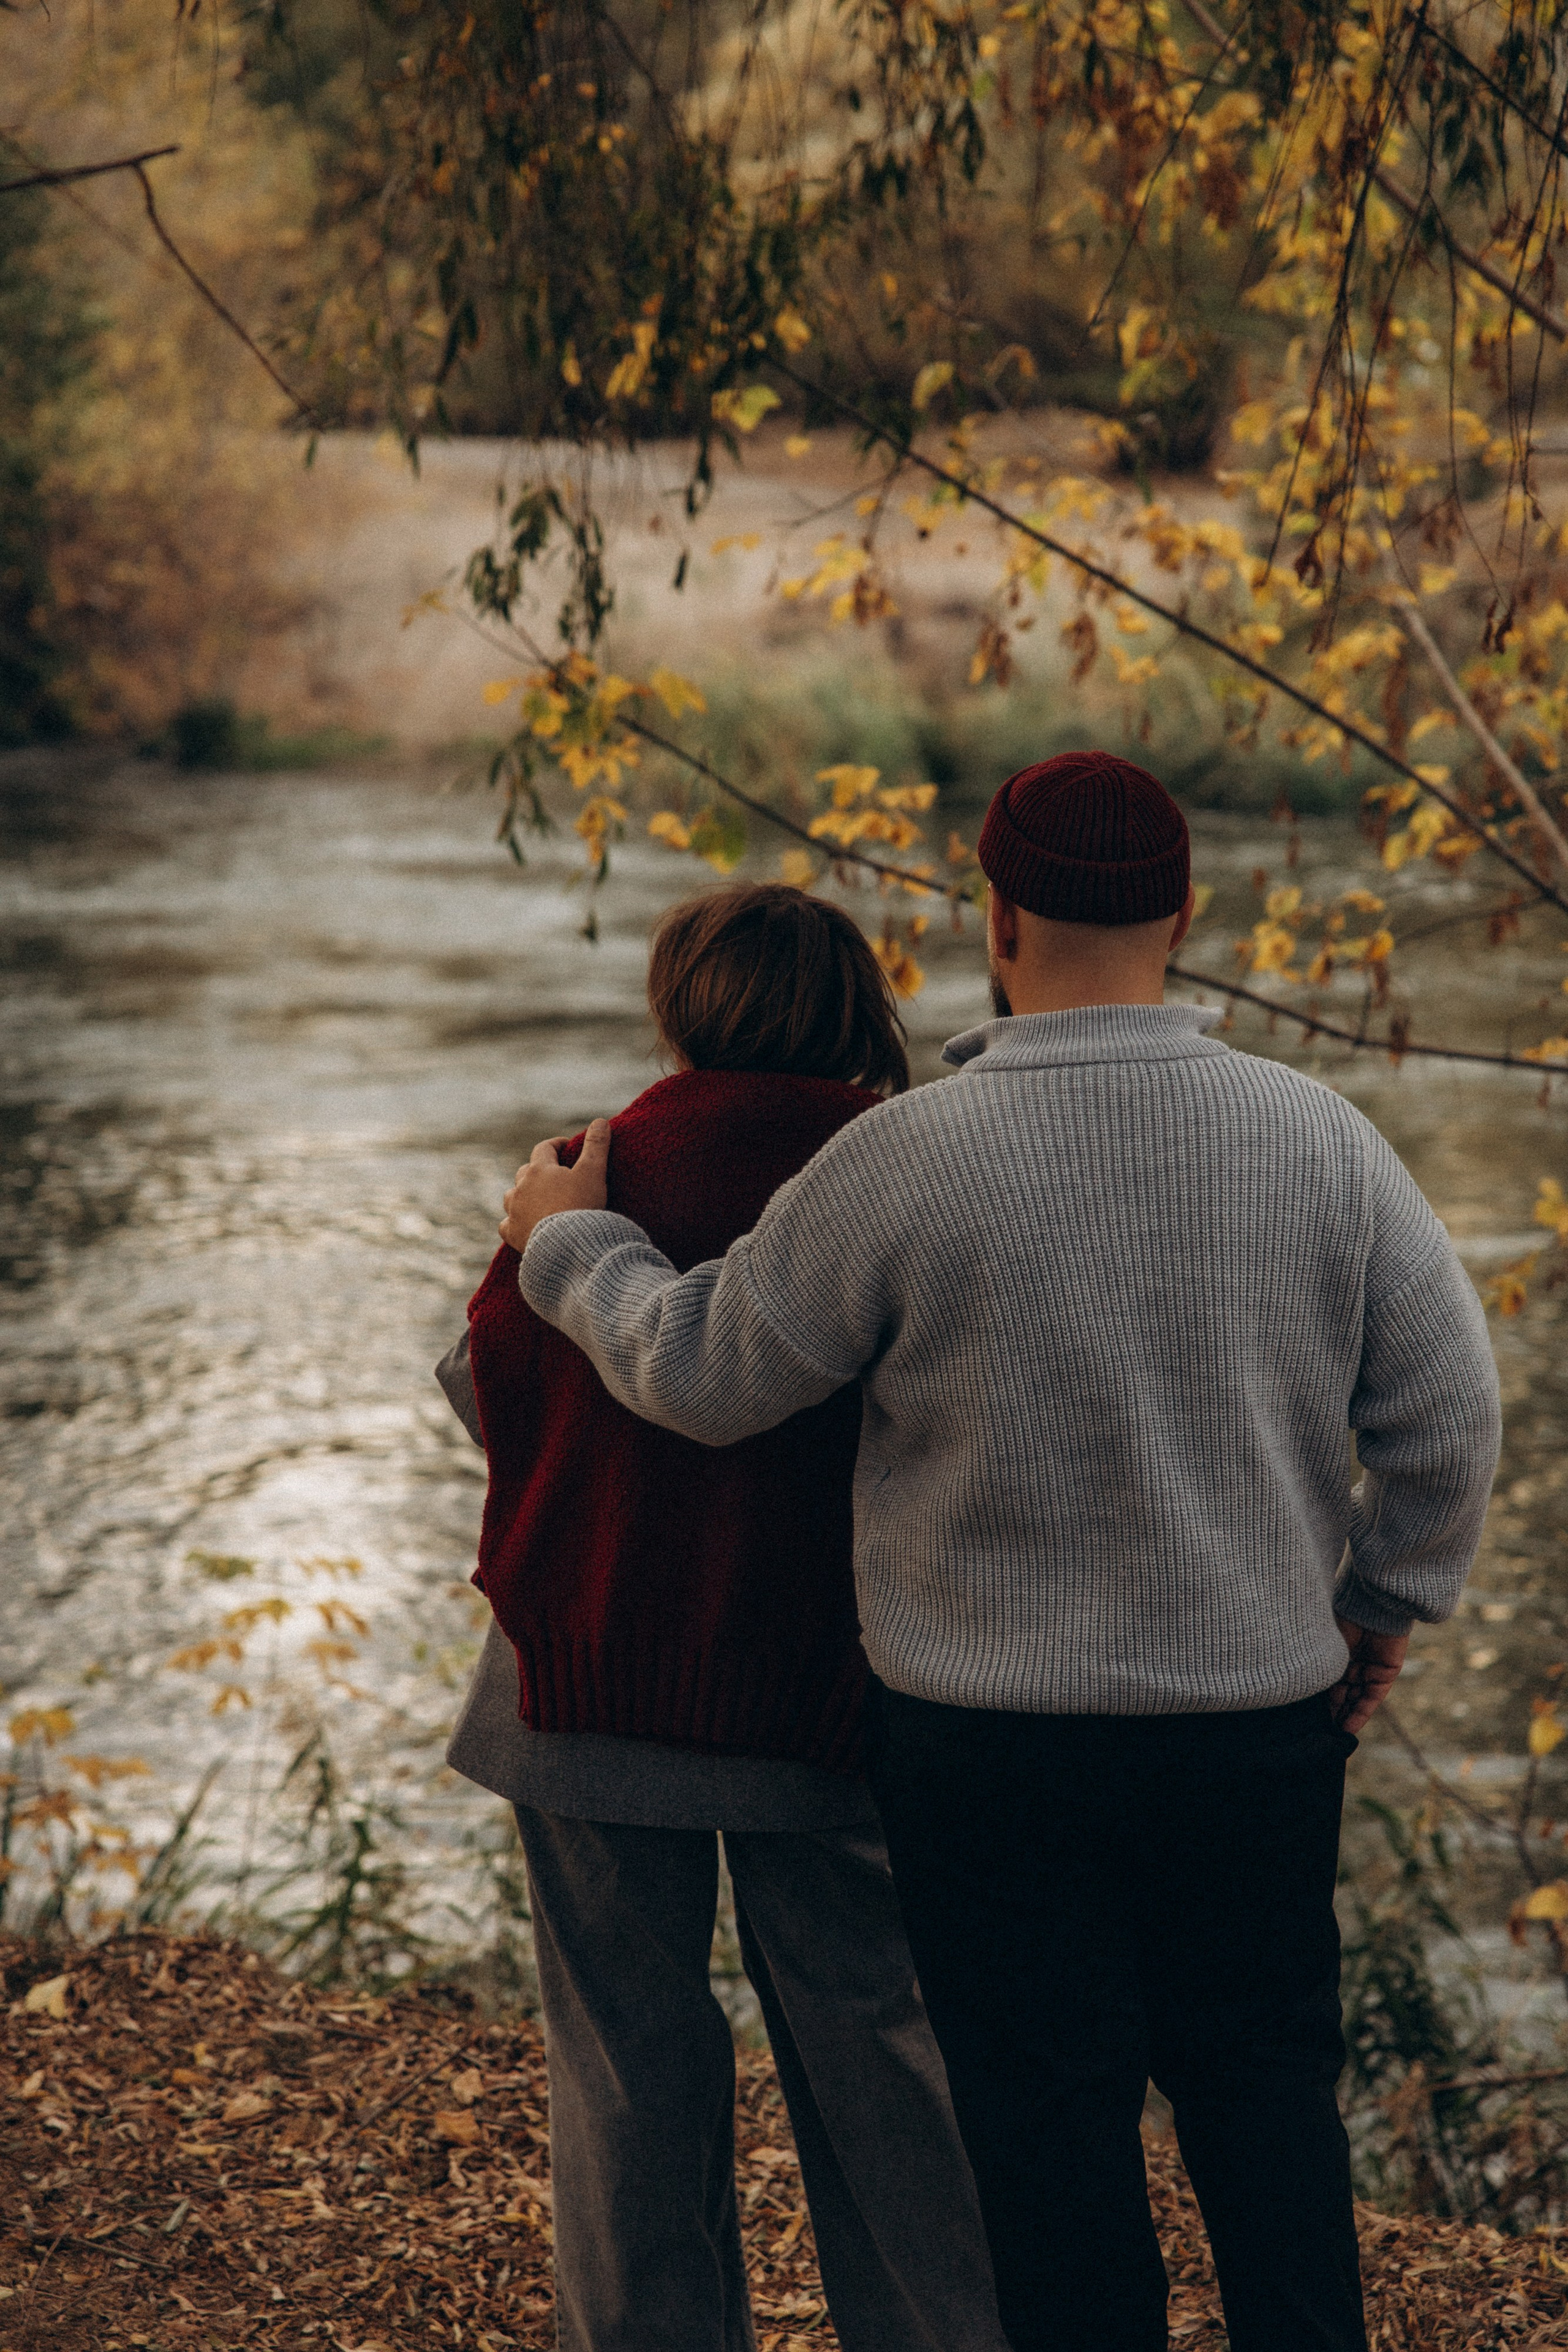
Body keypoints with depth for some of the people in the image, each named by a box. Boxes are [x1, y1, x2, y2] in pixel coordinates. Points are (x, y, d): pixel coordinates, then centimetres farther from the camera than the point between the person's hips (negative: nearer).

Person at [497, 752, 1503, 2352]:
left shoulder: (908, 1161, -16)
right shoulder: (1316, 1137, -8)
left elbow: (702, 1375, -6)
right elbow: (1445, 1411, -2)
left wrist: (567, 1243, 13)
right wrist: (1384, 1604, 15)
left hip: (990, 1739, -2)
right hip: (1261, 1724, 3)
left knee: (1051, 2118, 10)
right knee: (1263, 2091, 18)